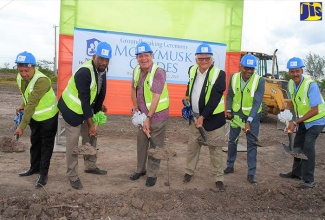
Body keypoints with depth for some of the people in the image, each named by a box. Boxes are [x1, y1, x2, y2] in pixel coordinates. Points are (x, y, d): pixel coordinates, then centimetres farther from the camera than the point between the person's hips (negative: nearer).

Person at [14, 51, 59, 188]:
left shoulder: (41, 81, -35)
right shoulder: (20, 78, -9)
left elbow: (32, 105, -36)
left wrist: (21, 126, -35)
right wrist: (23, 105, -4)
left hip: (48, 116, -8)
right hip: (34, 116, 8)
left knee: (46, 145, 2)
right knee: (35, 142, 20)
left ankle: (43, 173, 12)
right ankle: (35, 167, 37)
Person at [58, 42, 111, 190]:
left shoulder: (102, 69, -6)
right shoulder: (84, 72, -30)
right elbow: (84, 100, -29)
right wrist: (91, 124, -25)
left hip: (87, 107, 8)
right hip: (73, 108, -8)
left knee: (91, 137, 16)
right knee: (73, 143, -3)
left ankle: (90, 166, 33)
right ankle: (72, 176, 9)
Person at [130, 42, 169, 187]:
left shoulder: (158, 72, -22)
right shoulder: (136, 70, 0)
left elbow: (156, 98, -25)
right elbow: (133, 89, 13)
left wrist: (149, 118, -25)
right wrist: (135, 107, 3)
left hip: (157, 114, -6)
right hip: (143, 113, 6)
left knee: (155, 146, 4)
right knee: (141, 143, 17)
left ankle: (152, 174, 19)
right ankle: (141, 169, 35)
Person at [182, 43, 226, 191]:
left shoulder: (219, 74, -17)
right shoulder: (192, 70, 1)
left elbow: (215, 98, -21)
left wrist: (203, 117, -24)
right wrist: (187, 96, 8)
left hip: (212, 117, -5)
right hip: (195, 115, 5)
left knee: (215, 149, 5)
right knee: (192, 145, 16)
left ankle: (218, 178, 18)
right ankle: (189, 171, 32)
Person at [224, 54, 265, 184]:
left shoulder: (260, 81, -20)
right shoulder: (234, 78, -10)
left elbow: (257, 103, -23)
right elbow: (229, 96, 3)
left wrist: (249, 121, -30)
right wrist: (228, 111, -10)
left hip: (253, 115, -3)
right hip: (236, 113, 3)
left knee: (252, 143, 1)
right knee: (232, 140, 12)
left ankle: (251, 173, 10)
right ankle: (230, 166, 30)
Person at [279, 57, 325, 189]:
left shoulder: (311, 85, -29)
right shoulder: (291, 84, -7)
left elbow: (314, 110, -30)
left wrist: (295, 122, -29)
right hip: (302, 121, 8)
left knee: (308, 146, -17)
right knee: (297, 145, 16)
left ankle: (309, 180, -7)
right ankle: (296, 173, 34)